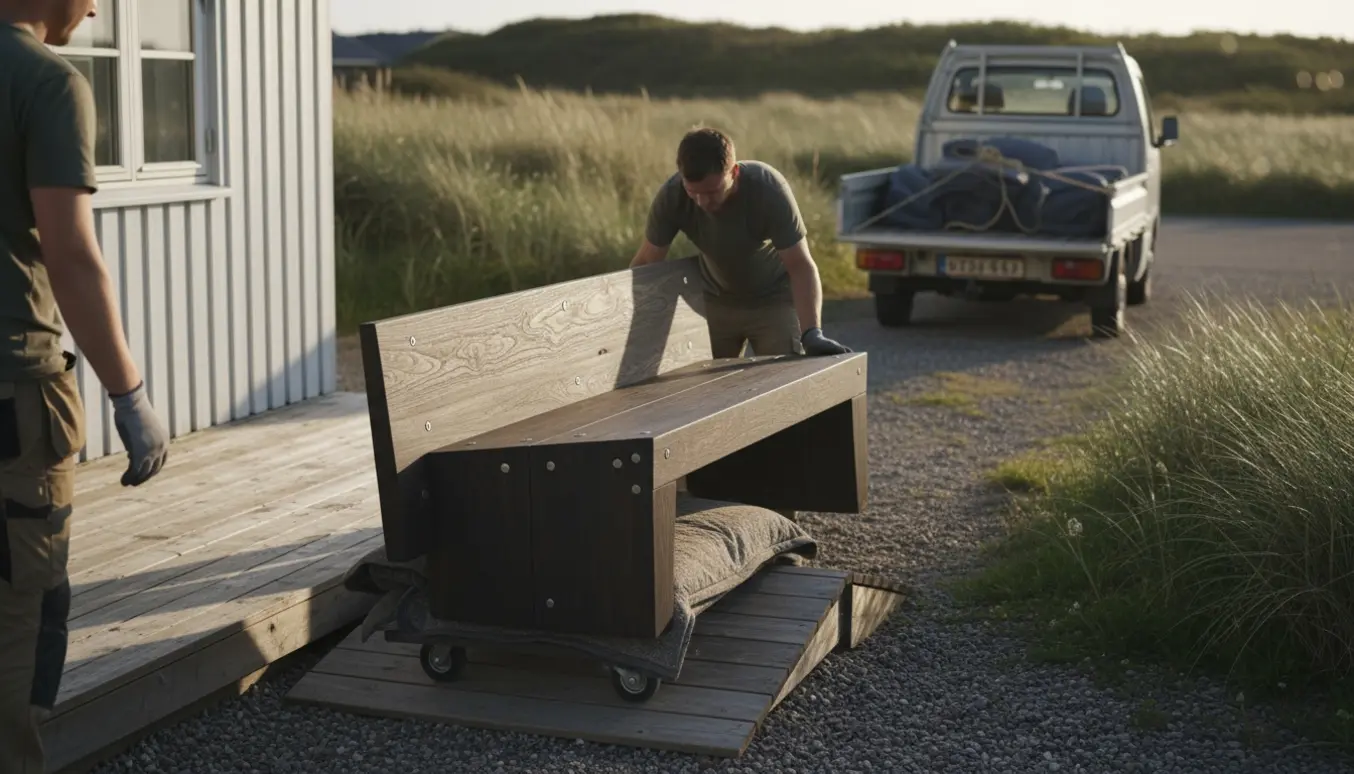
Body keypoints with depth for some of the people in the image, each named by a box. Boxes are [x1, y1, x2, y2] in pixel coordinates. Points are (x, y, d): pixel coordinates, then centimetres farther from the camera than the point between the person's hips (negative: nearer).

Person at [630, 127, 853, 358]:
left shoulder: (768, 188, -32)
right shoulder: (671, 196, -25)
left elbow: (800, 266, -32)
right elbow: (645, 262, -13)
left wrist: (812, 333, -44)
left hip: (773, 300, -2)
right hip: (715, 302, 3)